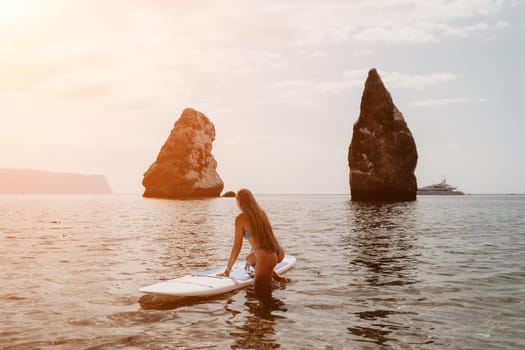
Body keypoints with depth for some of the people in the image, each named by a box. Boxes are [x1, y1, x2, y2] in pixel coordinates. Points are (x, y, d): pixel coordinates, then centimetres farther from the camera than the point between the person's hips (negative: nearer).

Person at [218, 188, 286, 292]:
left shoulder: (240, 218, -4)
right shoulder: (262, 213, 15)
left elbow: (237, 246, -3)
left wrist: (228, 270, 7)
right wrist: (250, 259, 43)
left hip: (267, 256, -7)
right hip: (279, 252, 7)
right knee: (249, 259, 33)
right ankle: (275, 275, 15)